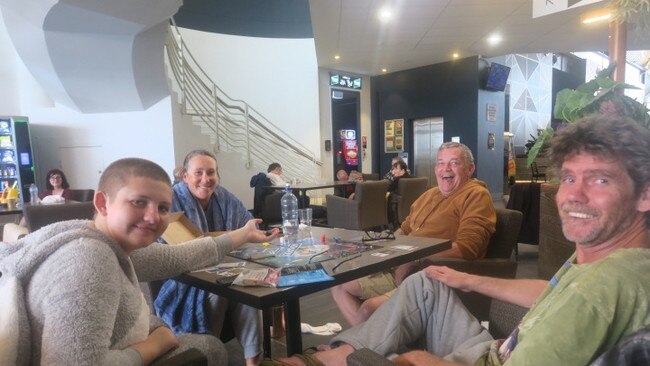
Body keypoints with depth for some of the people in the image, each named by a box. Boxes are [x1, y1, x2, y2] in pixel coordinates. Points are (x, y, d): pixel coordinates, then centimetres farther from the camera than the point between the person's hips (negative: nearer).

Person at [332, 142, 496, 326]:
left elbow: (465, 247, -21)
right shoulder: (429, 194, 19)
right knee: (340, 287, 7)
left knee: (369, 307, -26)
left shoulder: (476, 196, -7)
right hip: (399, 270, 9)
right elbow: (404, 230, 26)